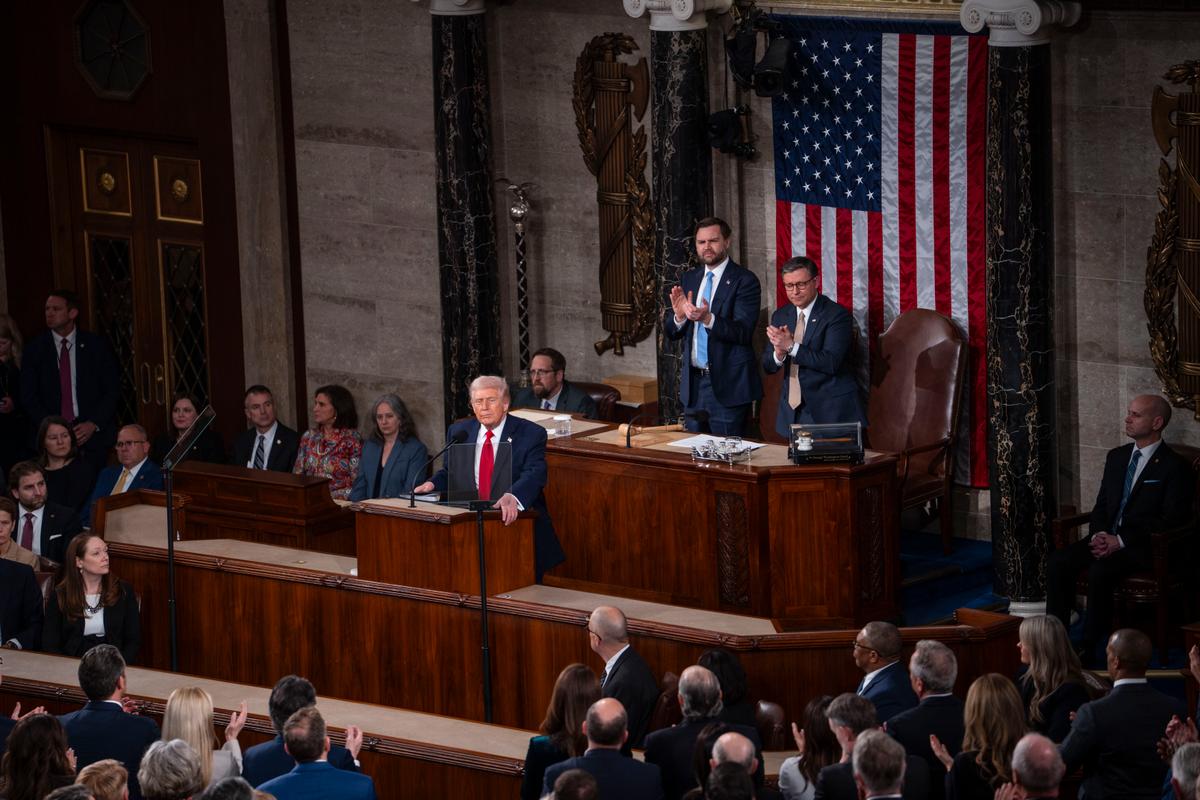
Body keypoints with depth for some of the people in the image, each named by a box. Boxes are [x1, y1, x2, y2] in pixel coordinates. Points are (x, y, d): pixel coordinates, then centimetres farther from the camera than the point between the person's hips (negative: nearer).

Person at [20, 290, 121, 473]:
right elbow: (28, 396, 4)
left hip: (93, 436, 0)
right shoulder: (36, 348, 5)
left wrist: (93, 424, -8)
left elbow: (113, 390, 5)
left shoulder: (97, 345, 4)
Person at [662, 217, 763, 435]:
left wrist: (708, 319, -33)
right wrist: (679, 315, -14)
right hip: (693, 383, 6)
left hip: (727, 385, -6)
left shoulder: (744, 280, -8)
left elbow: (743, 332, -17)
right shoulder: (689, 279, 11)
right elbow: (670, 331, 9)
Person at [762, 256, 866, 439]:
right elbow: (767, 367, 9)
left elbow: (831, 362, -20)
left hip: (831, 411, -5)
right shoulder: (780, 316, 10)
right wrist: (779, 353, -15)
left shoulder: (837, 315, -9)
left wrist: (791, 346, -24)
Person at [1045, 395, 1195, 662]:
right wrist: (1099, 534, -5)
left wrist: (1120, 541, -19)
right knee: (1057, 562, -18)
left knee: (1099, 572, -33)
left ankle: (1089, 647, -23)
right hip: (1108, 538, 7)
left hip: (1142, 547, -7)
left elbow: (1170, 520, -13)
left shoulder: (1175, 466, -7)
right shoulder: (1117, 457, 15)